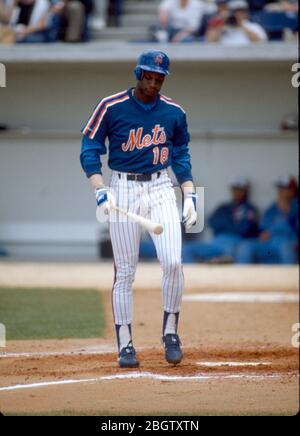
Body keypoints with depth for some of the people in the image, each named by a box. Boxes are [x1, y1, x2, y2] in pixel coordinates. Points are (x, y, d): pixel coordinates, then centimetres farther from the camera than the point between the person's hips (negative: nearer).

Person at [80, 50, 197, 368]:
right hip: (122, 190, -2)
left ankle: (170, 331, 4)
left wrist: (189, 196, 6)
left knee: (172, 262, -13)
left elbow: (181, 156, 16)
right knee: (125, 271, -2)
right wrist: (101, 192, -15)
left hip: (161, 189, 2)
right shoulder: (111, 107, -4)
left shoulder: (174, 113, 6)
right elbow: (89, 150, -3)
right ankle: (125, 345, 5)